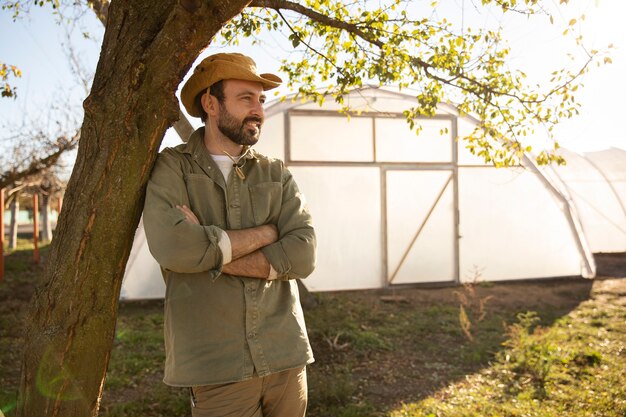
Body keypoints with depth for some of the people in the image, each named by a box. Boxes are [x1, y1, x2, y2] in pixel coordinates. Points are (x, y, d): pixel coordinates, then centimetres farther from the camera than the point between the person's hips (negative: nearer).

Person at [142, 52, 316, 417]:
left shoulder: (277, 174, 7)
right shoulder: (172, 168, -2)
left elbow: (303, 255, -6)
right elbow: (171, 247, -20)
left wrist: (211, 254, -13)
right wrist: (265, 233, -9)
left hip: (286, 357, 4)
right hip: (216, 368, -3)